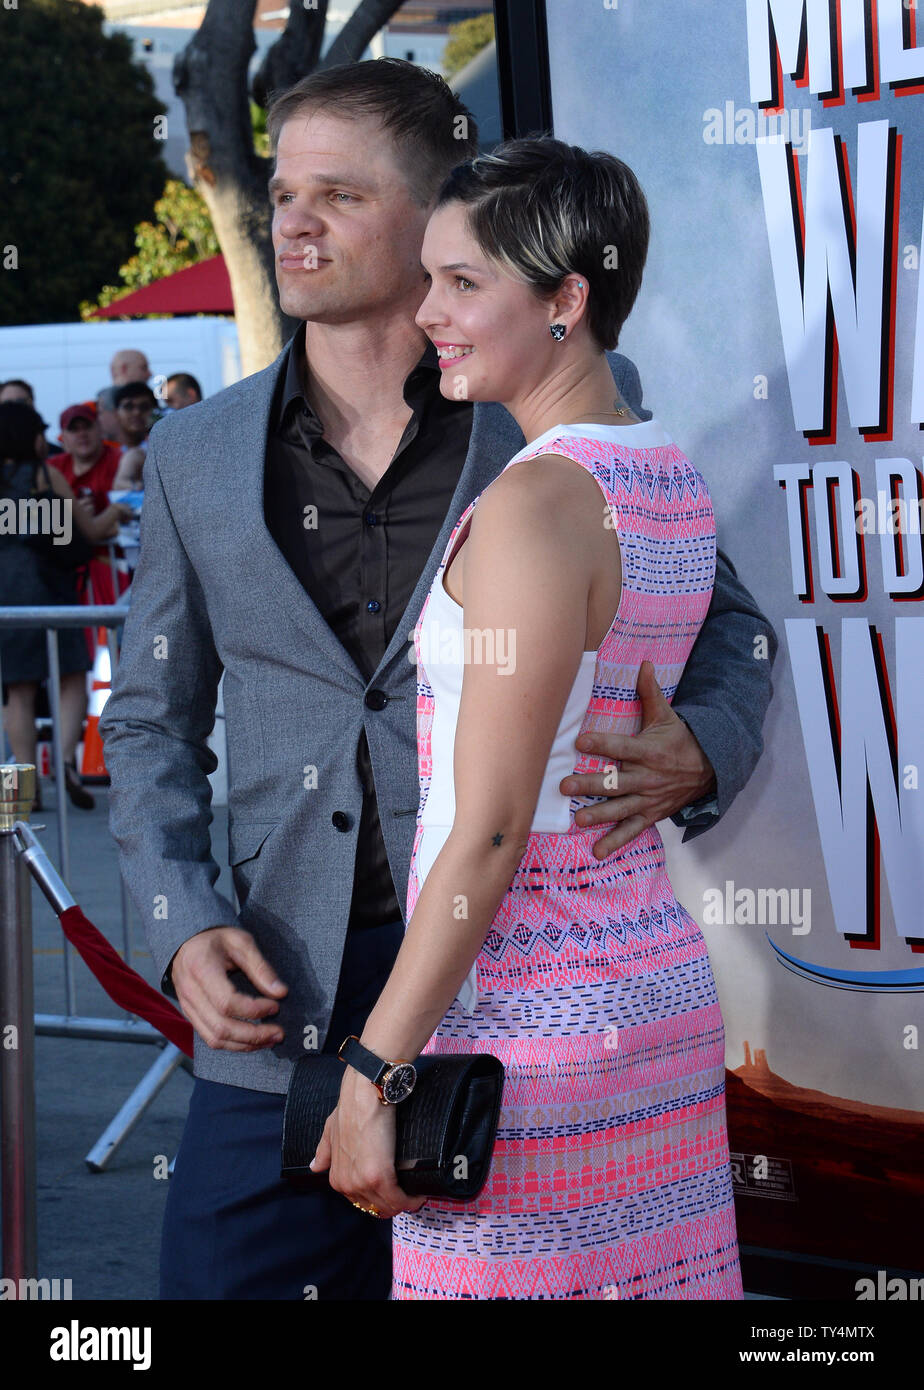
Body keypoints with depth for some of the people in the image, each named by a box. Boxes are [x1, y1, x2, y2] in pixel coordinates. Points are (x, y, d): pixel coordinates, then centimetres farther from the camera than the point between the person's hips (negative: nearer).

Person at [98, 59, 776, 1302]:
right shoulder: (199, 455, 10)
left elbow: (728, 625, 12)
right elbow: (151, 720, 15)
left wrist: (700, 751, -11)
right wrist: (183, 926, 0)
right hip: (284, 999, 2)